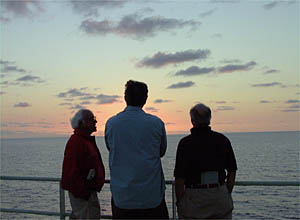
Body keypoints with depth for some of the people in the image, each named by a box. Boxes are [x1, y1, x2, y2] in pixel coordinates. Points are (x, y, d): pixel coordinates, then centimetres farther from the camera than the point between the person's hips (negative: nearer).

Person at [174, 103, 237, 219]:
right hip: (220, 194, 4)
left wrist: (179, 201, 0)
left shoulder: (186, 142, -9)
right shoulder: (222, 140, 3)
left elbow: (180, 177, -11)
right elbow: (232, 171, 8)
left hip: (194, 198, -3)